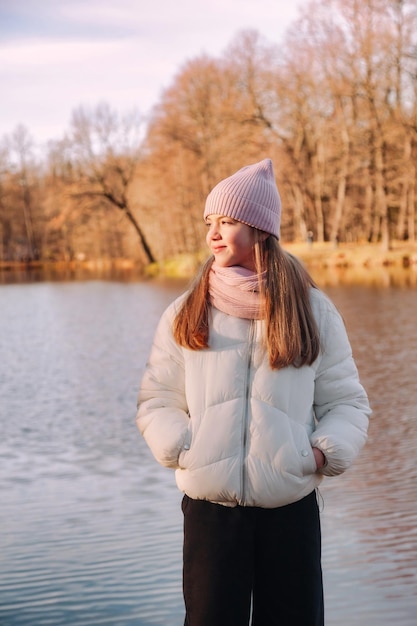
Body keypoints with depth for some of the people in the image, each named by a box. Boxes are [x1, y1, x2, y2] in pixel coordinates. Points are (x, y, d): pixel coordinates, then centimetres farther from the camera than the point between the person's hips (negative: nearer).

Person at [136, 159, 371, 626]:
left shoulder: (314, 311, 5)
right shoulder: (185, 315, 5)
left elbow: (346, 400, 8)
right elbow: (156, 402, 7)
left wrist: (325, 451, -9)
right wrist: (182, 449, -10)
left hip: (292, 507, 0)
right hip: (208, 507, 0)